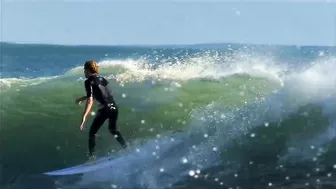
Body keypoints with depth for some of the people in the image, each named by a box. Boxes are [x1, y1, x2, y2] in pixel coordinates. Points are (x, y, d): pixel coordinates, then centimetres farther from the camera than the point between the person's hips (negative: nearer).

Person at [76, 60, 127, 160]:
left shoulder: (89, 81, -2)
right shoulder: (101, 79, 19)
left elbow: (90, 100, -14)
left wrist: (84, 116, -21)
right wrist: (82, 98, 43)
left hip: (105, 108, -7)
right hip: (114, 107, 7)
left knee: (92, 133, 4)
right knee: (113, 129, 30)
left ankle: (91, 156, -4)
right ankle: (126, 148, 26)